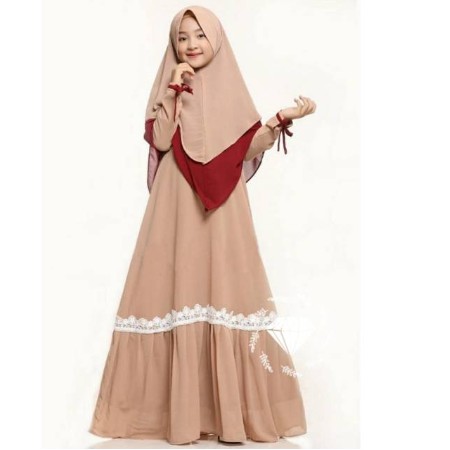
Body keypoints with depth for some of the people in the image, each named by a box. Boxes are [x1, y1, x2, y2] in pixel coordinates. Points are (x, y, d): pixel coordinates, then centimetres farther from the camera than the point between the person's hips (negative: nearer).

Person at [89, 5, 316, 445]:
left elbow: (249, 148, 2)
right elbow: (160, 141, -6)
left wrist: (283, 120, -11)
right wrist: (173, 91, -8)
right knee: (178, 290, -3)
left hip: (221, 204, 0)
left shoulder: (230, 88, 10)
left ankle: (232, 406, 5)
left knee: (225, 290, -3)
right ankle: (179, 407, 7)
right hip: (177, 204, 0)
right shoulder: (168, 88, 10)